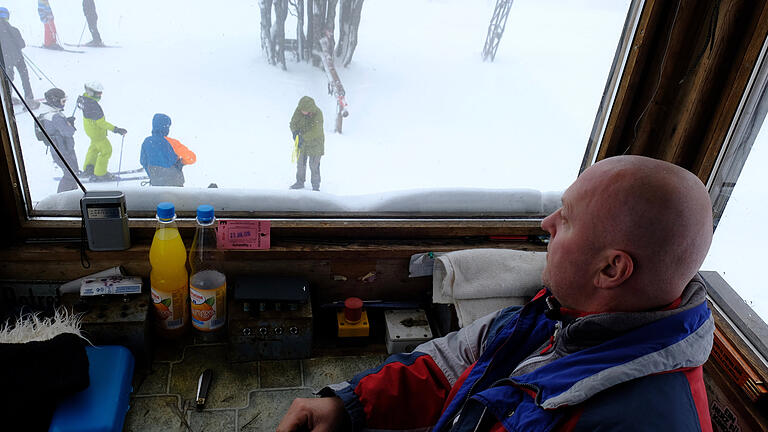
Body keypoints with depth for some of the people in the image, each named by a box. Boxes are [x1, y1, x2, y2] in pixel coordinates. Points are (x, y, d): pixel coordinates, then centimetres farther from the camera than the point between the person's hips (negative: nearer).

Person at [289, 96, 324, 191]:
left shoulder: (317, 113, -24)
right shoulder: (298, 110, -11)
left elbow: (315, 131, -29)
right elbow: (293, 123, -2)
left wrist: (303, 138, -35)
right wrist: (295, 132, -23)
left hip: (315, 142, -5)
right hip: (302, 142, 5)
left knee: (314, 165, -1)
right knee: (300, 163, 14)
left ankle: (316, 185, 12)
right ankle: (300, 182, 29)